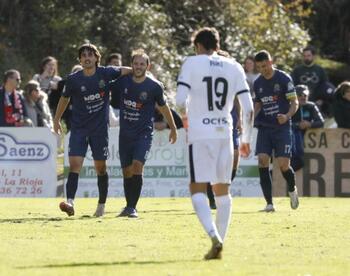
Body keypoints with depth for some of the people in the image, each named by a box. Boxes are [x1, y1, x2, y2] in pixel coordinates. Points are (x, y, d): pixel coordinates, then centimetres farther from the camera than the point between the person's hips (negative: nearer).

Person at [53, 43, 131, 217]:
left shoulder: (105, 73, -4)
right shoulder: (73, 80, -4)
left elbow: (126, 71, 15)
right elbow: (65, 98, 13)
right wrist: (57, 120, 20)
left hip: (100, 128, 0)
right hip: (78, 128, 0)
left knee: (100, 167, 5)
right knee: (74, 164, -15)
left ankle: (101, 205, 18)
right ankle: (70, 202, -23)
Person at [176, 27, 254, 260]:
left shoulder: (192, 63, -1)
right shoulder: (234, 68, 9)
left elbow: (180, 100, -10)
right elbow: (248, 108, 5)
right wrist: (246, 139, 15)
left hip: (200, 135, -4)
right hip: (225, 133, 4)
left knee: (198, 188, -3)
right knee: (222, 190, 13)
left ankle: (215, 237, -24)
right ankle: (219, 243, 13)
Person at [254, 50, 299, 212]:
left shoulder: (284, 79, -5)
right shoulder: (258, 83, 10)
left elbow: (295, 102, -6)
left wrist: (287, 116, -25)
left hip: (282, 127, -4)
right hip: (264, 127, 4)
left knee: (283, 164, -11)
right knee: (262, 161, -13)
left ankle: (292, 190, 23)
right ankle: (269, 202, -9)